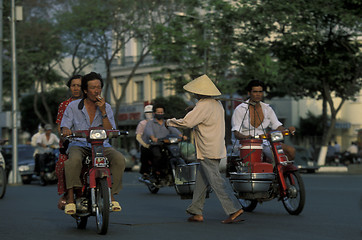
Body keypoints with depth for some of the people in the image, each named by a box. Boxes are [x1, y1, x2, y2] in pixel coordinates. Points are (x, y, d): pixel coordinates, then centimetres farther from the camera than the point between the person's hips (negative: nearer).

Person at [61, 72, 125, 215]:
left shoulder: (107, 107, 8)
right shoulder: (73, 106, 4)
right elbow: (64, 127, 2)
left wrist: (103, 112, -11)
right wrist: (66, 131, -24)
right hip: (79, 145, -2)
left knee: (119, 159, -28)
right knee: (74, 160, -38)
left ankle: (111, 196, -19)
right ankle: (70, 198, -31)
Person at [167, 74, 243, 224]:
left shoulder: (203, 106, -16)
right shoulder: (217, 104, 13)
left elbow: (186, 122, -18)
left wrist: (170, 122, -2)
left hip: (207, 152, -10)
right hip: (218, 148, 10)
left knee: (216, 181, -10)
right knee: (201, 181, 14)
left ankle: (234, 209, -14)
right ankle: (196, 212, 18)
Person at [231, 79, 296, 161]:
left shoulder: (267, 109, 13)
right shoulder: (240, 109, 0)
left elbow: (277, 126, 10)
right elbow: (236, 133, -7)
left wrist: (287, 130, -12)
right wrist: (244, 137, -30)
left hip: (264, 143, 5)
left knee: (291, 151, -17)